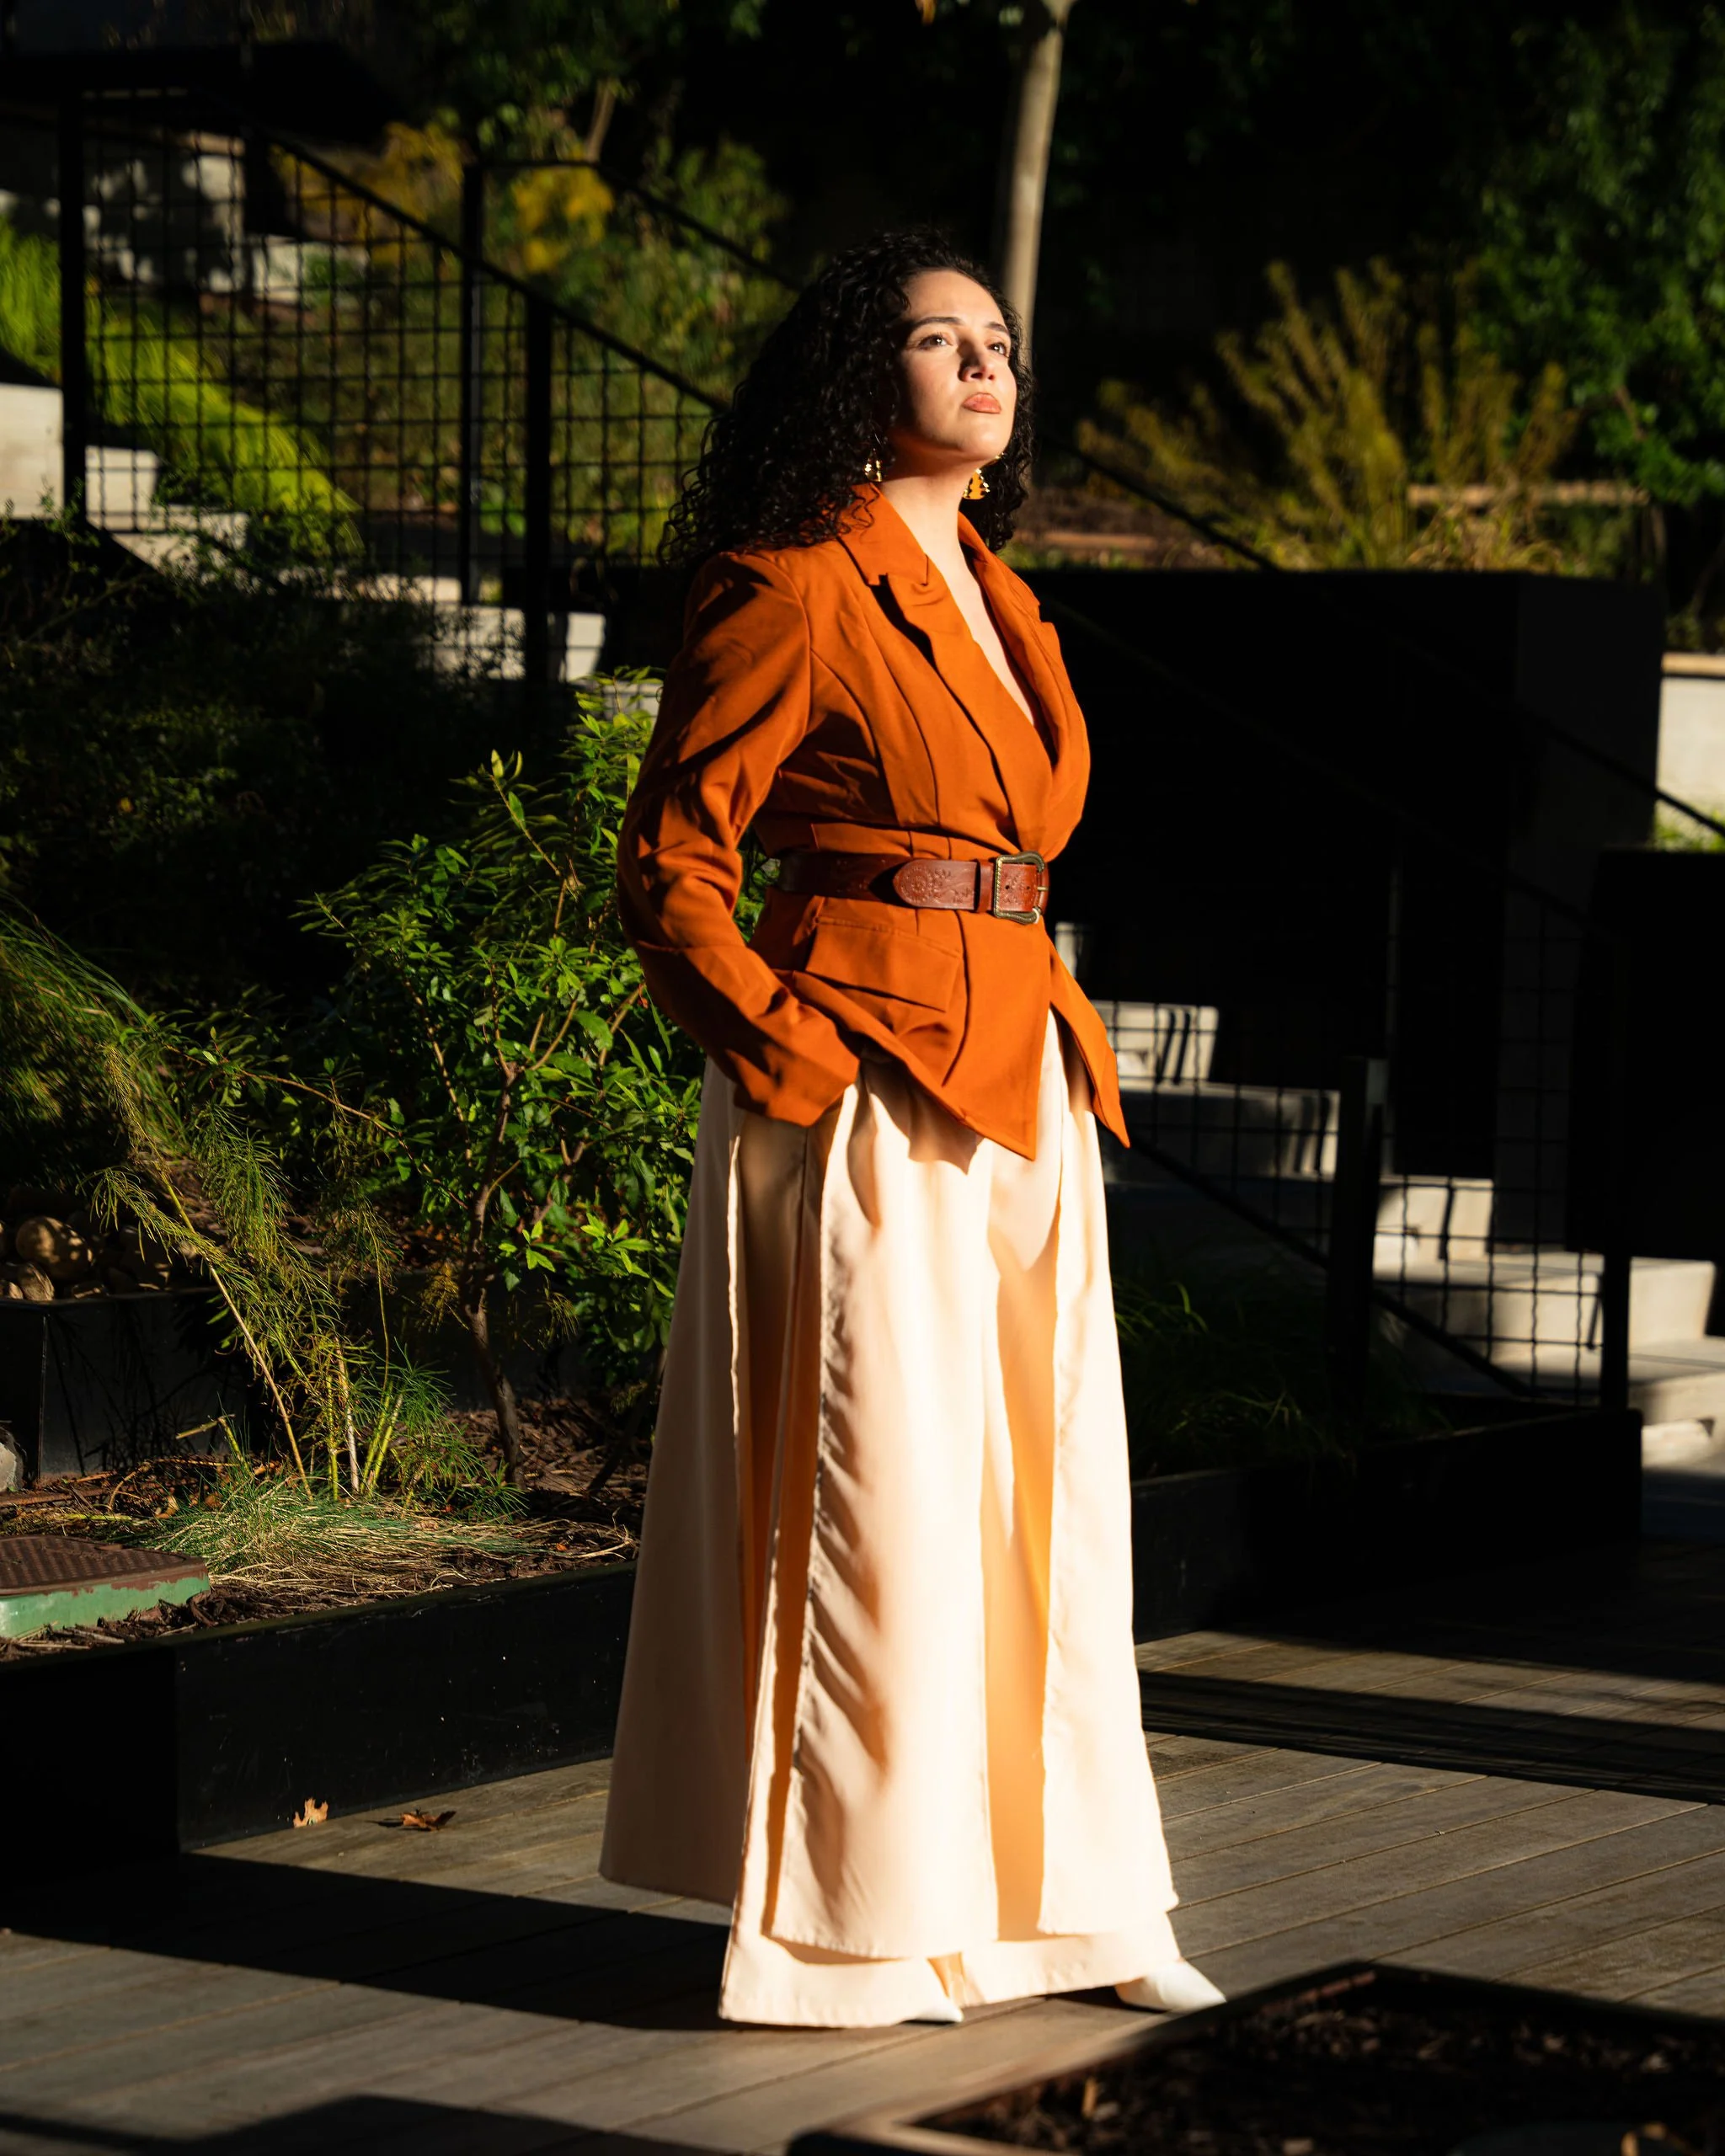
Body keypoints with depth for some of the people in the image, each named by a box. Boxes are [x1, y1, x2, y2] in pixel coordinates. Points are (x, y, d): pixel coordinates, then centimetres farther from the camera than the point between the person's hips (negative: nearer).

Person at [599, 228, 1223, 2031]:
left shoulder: (998, 605, 17)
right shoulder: (797, 590, -8)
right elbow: (670, 869, -9)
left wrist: (1054, 1051, 16)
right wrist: (799, 1062, -14)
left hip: (1022, 1092, 8)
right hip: (869, 1093, -8)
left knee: (1049, 1498, 10)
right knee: (881, 1507, -4)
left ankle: (1055, 1894, 19)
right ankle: (852, 1929, 5)